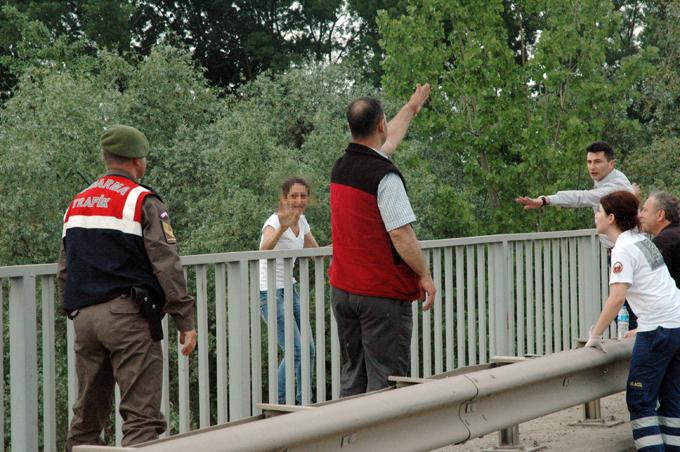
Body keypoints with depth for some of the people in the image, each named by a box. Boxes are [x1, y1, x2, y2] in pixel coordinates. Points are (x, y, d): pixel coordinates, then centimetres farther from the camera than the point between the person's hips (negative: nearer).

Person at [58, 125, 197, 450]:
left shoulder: (76, 204, 17)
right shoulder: (143, 202, -5)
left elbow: (64, 271, 19)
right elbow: (167, 266, -10)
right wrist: (185, 320, -7)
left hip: (83, 316, 7)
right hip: (127, 314, -7)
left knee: (87, 415, 14)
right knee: (142, 416, -7)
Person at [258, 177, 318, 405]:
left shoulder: (301, 221, 5)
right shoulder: (275, 221, -19)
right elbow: (265, 247, -41)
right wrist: (282, 227, -58)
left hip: (290, 289, 8)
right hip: (270, 293, -8)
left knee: (308, 350, 9)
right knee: (296, 351, -14)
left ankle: (303, 403, 21)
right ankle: (277, 404, -2)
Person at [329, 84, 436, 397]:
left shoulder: (341, 167, 8)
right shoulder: (384, 175, -17)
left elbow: (387, 142, 27)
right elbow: (400, 233, -21)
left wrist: (411, 109, 41)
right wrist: (425, 275, -9)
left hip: (342, 289, 8)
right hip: (382, 293, -8)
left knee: (352, 377, 13)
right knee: (385, 378, -3)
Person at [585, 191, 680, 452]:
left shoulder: (624, 249, -11)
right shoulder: (642, 240, 16)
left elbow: (617, 297, -20)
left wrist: (595, 336, -12)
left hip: (659, 328, -9)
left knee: (640, 400, -2)